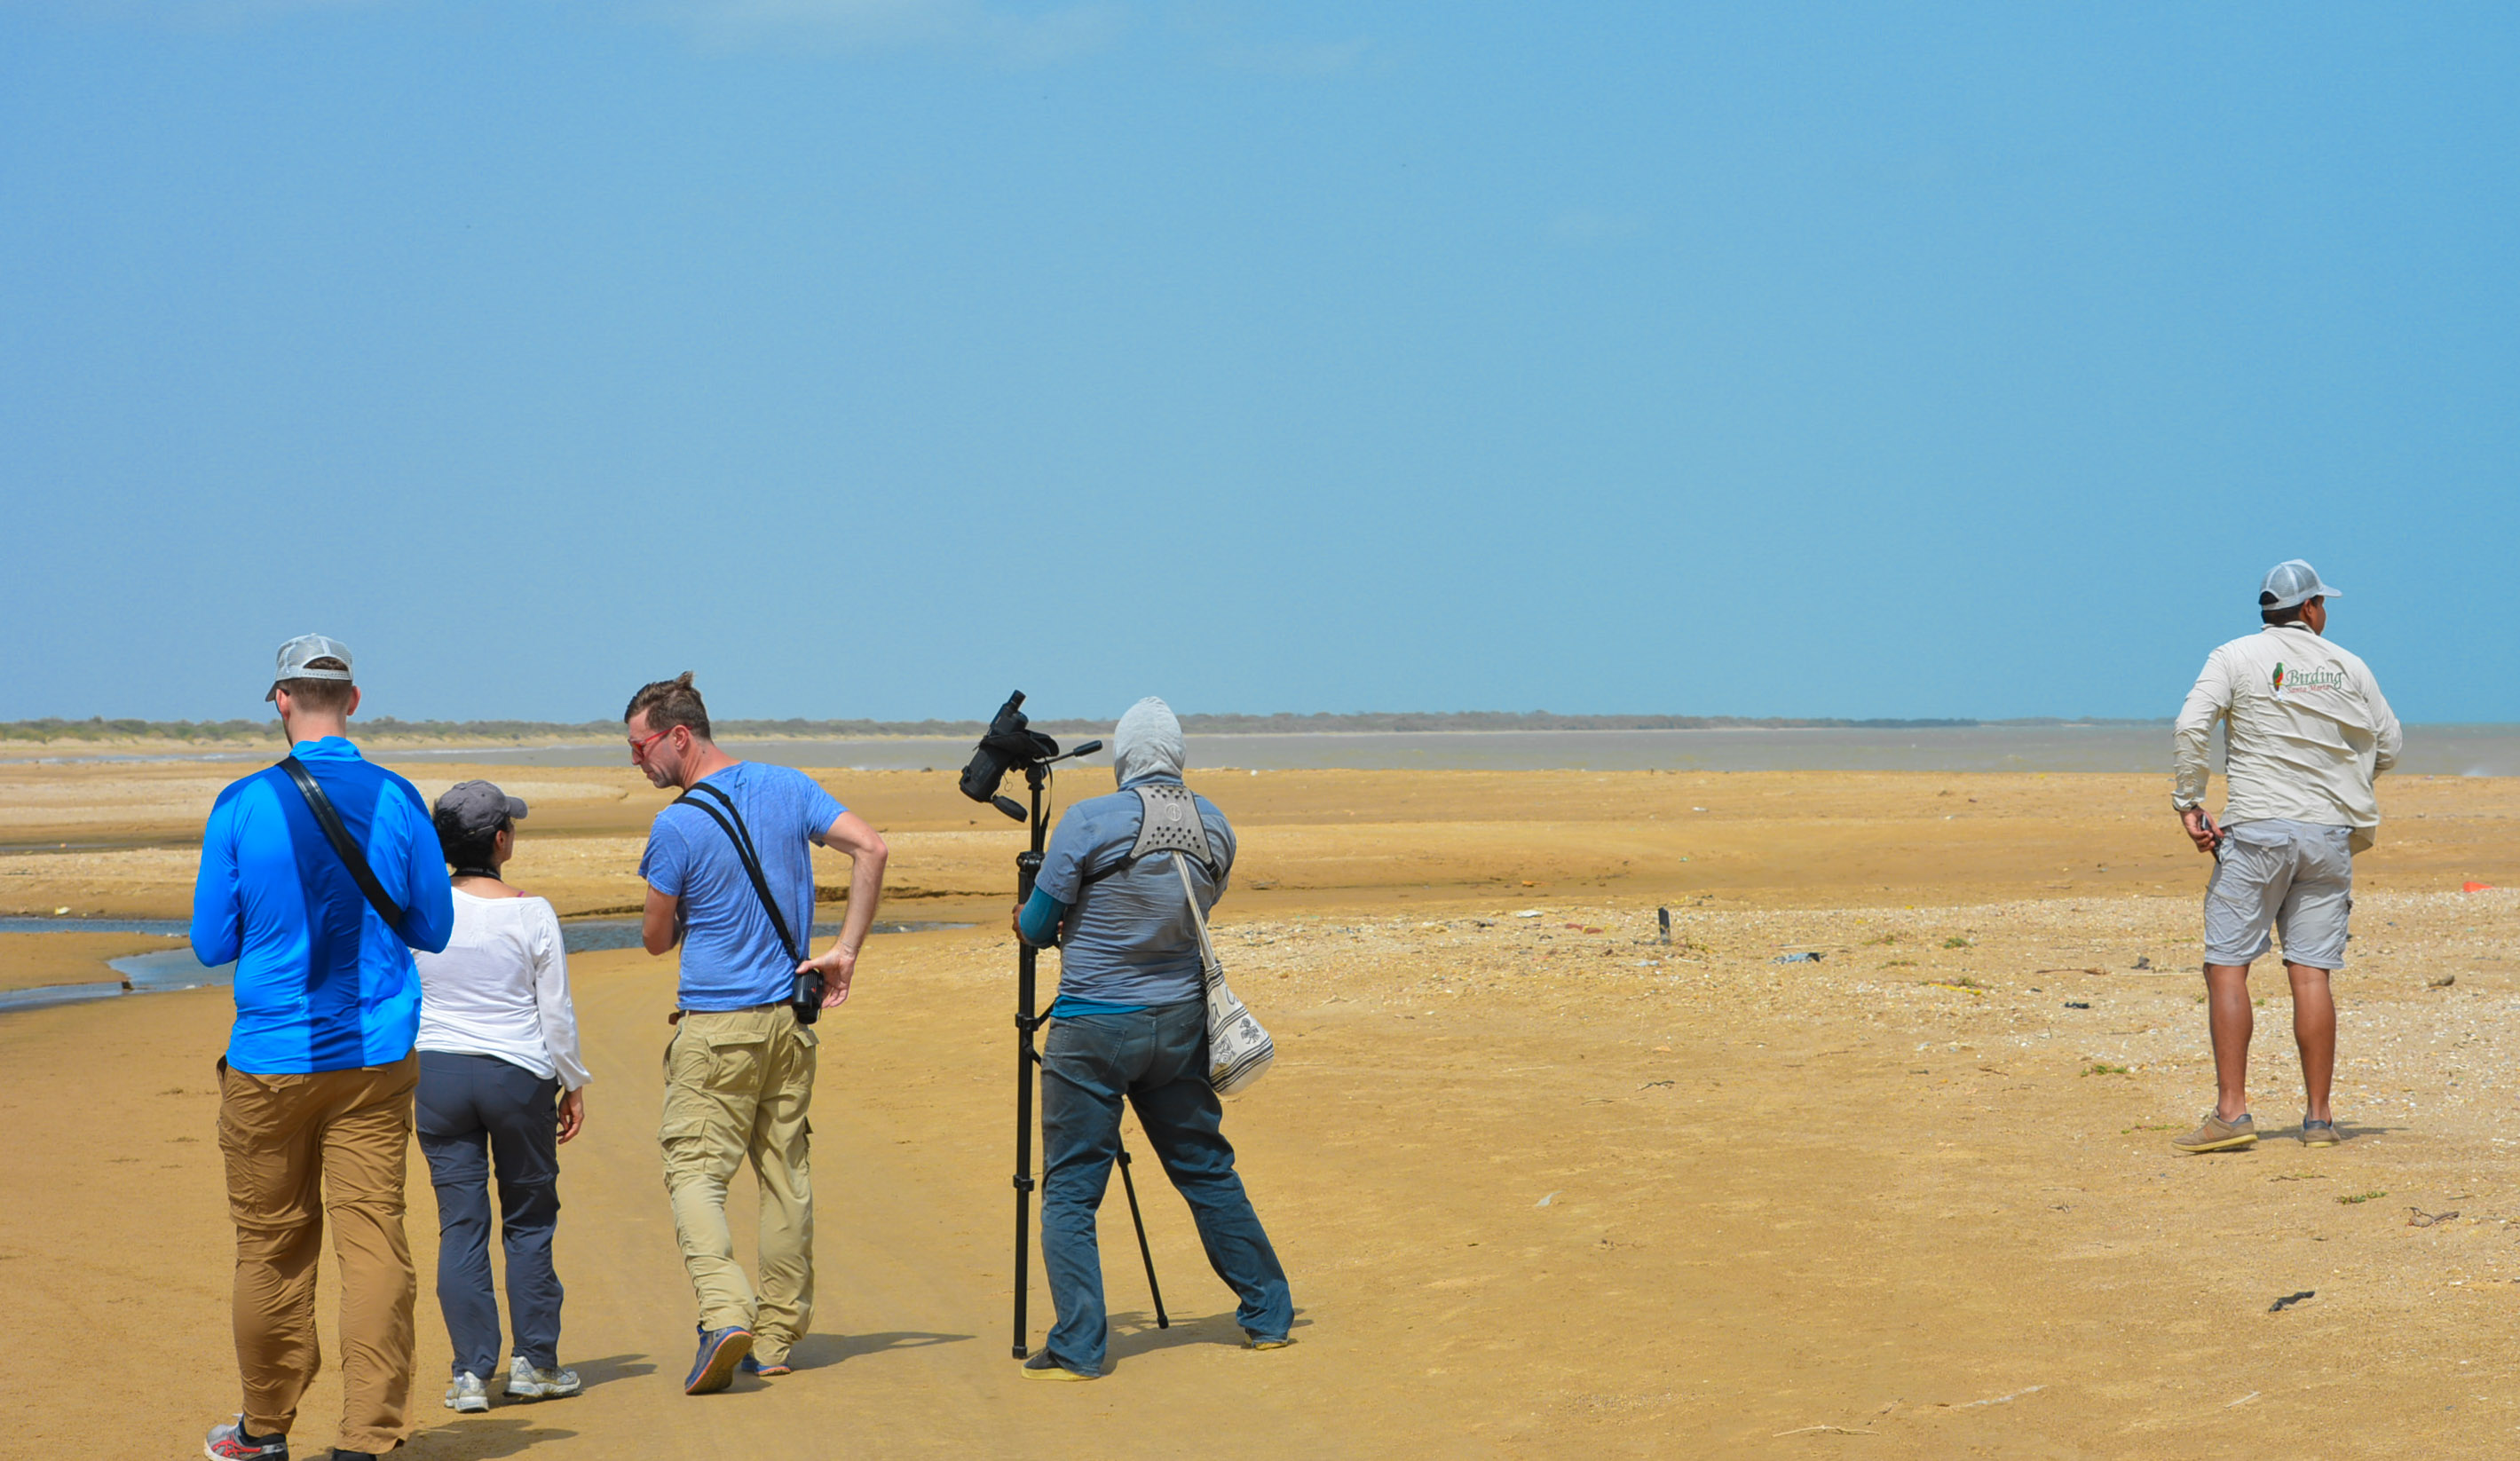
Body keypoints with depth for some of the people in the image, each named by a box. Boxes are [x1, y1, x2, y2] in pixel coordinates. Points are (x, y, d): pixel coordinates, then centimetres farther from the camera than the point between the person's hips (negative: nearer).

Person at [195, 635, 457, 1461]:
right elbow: (433, 929, 7)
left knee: (271, 1243, 11)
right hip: (375, 1057, 1)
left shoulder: (243, 806, -7)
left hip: (271, 1062, -1)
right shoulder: (398, 802, -3)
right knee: (373, 1238, -1)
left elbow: (211, 943, -1)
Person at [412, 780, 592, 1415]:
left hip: (437, 1074, 2)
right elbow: (557, 1014, -4)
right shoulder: (532, 915, -8)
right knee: (529, 1219, 12)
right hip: (519, 1076, -2)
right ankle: (534, 1362, 14)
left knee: (461, 1225, 5)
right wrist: (573, 1084, 9)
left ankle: (471, 1373, 3)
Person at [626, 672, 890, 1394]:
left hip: (716, 1025, -6)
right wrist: (845, 950, -3)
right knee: (784, 1172, 12)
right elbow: (870, 848, -5)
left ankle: (726, 1313, -23)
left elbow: (655, 939, -2)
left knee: (695, 1170, -2)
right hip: (790, 1015, 6)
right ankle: (776, 1337, 16)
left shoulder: (676, 827, -12)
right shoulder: (787, 788, 3)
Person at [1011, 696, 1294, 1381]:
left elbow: (1038, 926, -6)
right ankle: (1269, 1316, 25)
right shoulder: (1213, 825, 2)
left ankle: (1076, 1346, -3)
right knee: (1207, 1171, 18)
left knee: (1070, 1190, 2)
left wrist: (1030, 921, 19)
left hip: (1092, 1028, -5)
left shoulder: (1088, 822, -13)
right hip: (1179, 1023, 5)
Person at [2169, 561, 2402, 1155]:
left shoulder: (2235, 658, 1)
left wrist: (2188, 802, -6)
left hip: (2256, 831, -3)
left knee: (2227, 966, -3)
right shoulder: (2349, 667, 10)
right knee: (2312, 973, 4)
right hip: (2329, 835, 3)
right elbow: (2388, 746, 14)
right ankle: (2319, 1119, 3)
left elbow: (2191, 727, -13)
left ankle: (2231, 1112, -12)